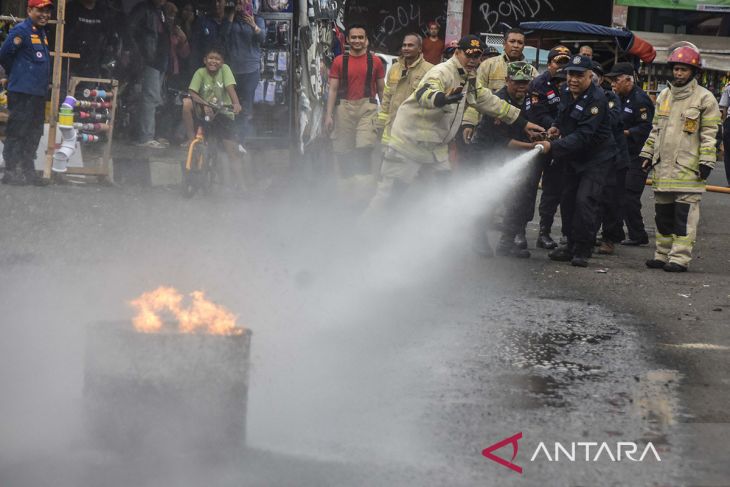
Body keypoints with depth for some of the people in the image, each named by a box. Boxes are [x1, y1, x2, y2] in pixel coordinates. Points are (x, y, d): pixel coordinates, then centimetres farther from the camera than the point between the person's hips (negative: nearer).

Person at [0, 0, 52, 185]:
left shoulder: (42, 32, 16)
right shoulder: (21, 30, -11)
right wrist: (16, 75, 3)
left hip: (39, 92, 9)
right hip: (22, 92, -9)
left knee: (34, 134, 12)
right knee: (17, 132, -6)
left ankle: (28, 170, 19)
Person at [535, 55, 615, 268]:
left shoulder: (596, 99, -23)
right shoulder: (567, 94, 3)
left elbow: (583, 135, -29)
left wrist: (553, 146, -34)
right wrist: (556, 127, 4)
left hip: (596, 157, -8)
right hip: (574, 157, 8)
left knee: (585, 200, -16)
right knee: (568, 200, 9)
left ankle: (582, 251, -9)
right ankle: (571, 245, 21)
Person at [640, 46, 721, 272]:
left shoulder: (704, 99, -4)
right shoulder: (664, 96, 15)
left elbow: (709, 135, -5)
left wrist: (706, 162, -11)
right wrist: (647, 154, 17)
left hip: (688, 168, -6)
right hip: (663, 167, 6)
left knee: (684, 215, -6)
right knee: (663, 213, 11)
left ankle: (680, 258, -5)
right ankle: (663, 255, 20)